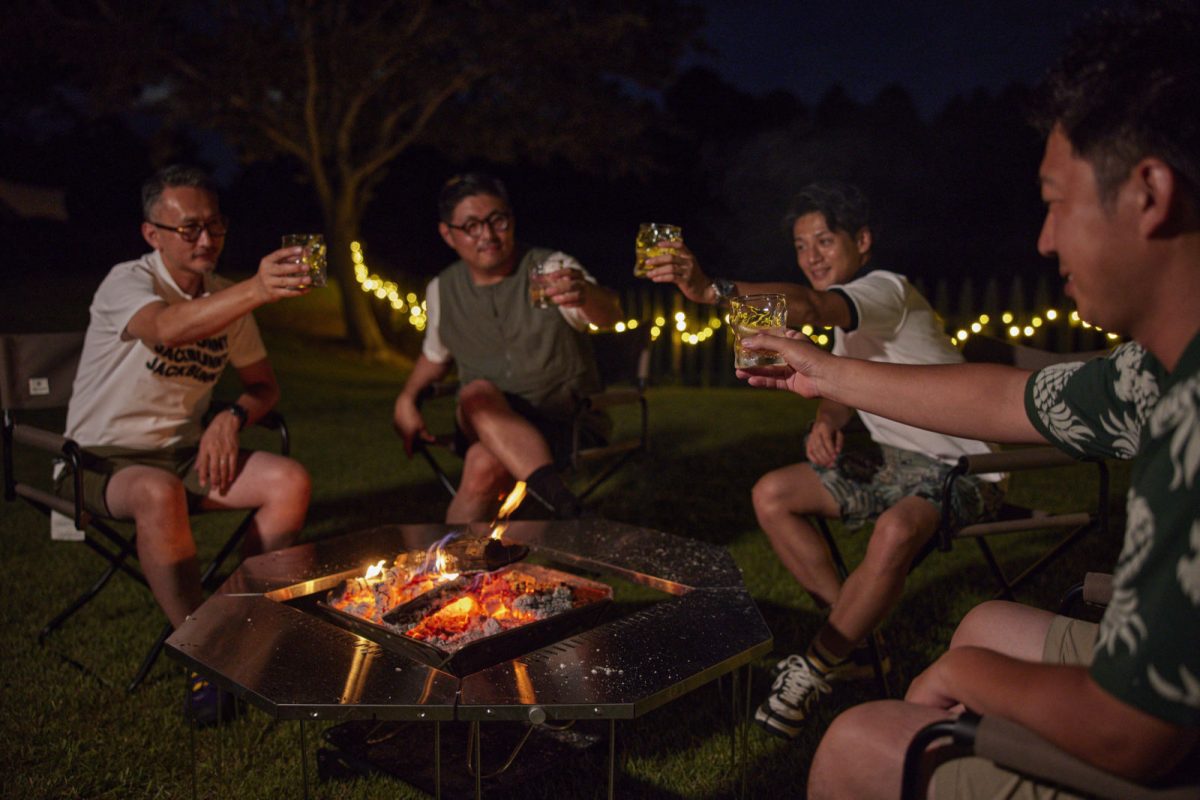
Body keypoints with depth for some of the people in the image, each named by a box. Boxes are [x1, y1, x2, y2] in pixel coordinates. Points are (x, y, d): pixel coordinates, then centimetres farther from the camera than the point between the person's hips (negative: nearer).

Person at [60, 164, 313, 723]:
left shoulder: (225, 298, 5)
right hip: (103, 460, -5)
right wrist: (256, 290, -56)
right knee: (160, 494, -39)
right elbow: (166, 328, -40)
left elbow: (264, 386, 13)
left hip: (184, 454, 5)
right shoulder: (126, 283, -14)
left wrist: (231, 418, -10)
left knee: (290, 481, -18)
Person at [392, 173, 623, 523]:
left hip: (568, 424, -3)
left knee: (484, 467, -35)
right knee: (476, 393, -34)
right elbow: (435, 355, 24)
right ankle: (560, 500, -45)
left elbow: (608, 315, -26)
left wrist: (584, 294, -51)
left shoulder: (551, 268, -6)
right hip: (485, 427, 4)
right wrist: (406, 399, 4)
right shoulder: (442, 290, 7)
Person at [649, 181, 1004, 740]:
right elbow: (843, 387, 14)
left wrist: (712, 290, -53)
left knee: (894, 533, -38)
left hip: (962, 466, -9)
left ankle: (815, 671, -16)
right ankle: (854, 645, 1)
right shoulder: (848, 317, 9)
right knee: (771, 495, -2)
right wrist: (827, 419, -11)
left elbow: (807, 306, -39)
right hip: (896, 460, 9)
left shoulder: (887, 289, -19)